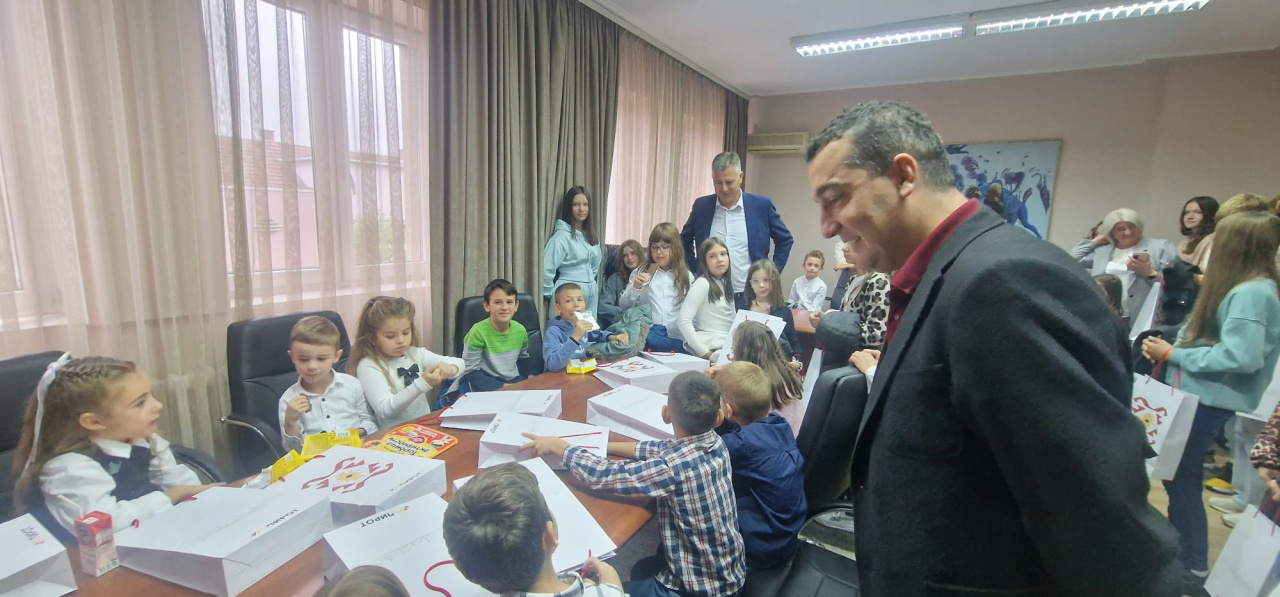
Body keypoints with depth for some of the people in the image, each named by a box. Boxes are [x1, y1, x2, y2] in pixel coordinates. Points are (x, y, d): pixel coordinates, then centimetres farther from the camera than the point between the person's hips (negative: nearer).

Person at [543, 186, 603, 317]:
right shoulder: (562, 235, -12)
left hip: (591, 294, 7)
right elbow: (546, 268, -15)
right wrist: (551, 294, -7)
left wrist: (593, 285, 13)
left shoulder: (591, 235, 9)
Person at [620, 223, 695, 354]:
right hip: (645, 340, -1)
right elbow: (624, 306, 3)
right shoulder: (640, 273, 7)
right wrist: (635, 287, -16)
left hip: (677, 340, 1)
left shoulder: (686, 276, 8)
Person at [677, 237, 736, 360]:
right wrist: (704, 352, -17)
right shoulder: (702, 283, -10)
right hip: (713, 349, -8)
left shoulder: (727, 284, 13)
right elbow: (684, 321, -17)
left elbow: (732, 320, 15)